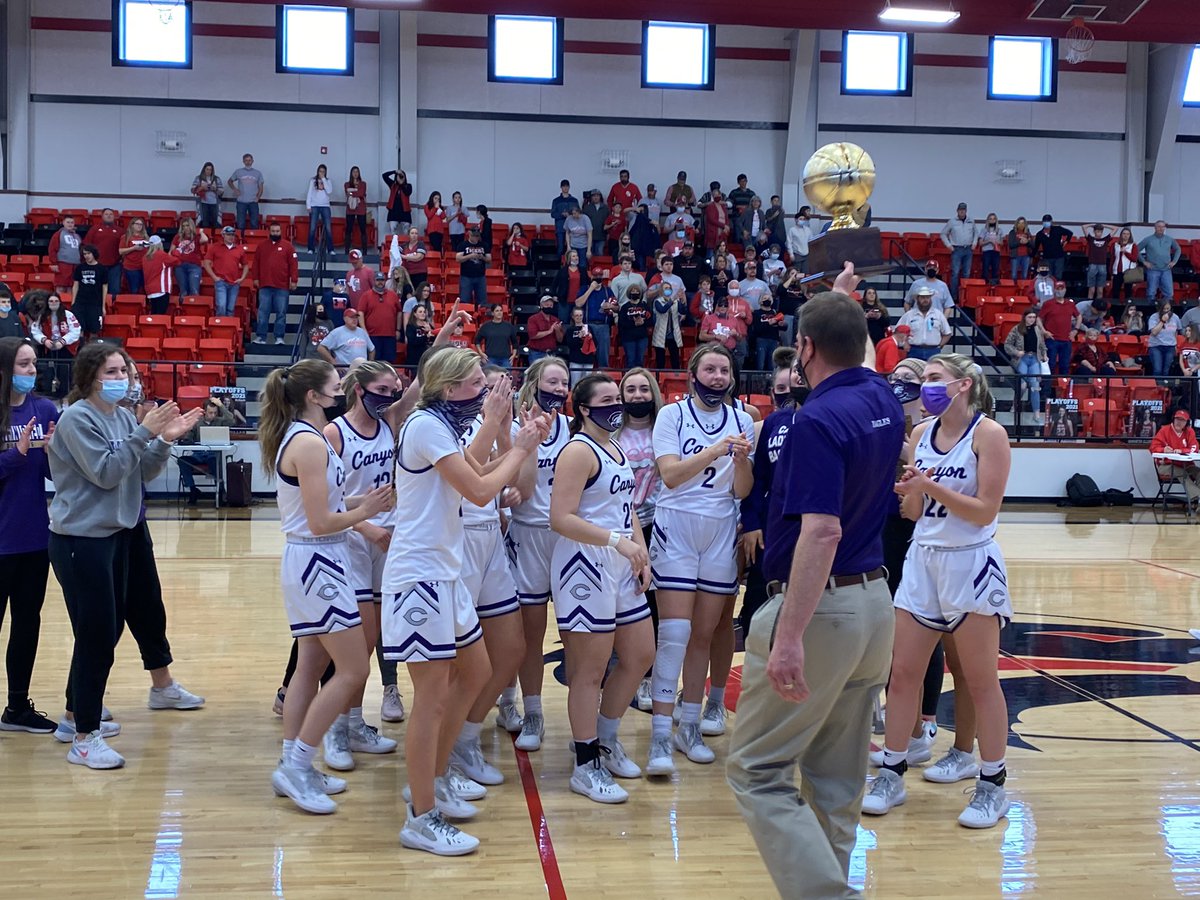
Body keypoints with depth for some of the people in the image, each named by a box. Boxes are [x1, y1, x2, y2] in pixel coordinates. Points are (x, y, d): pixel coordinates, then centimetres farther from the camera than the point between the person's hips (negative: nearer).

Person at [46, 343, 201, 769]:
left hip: (115, 533, 8)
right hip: (80, 539, -8)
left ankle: (78, 712, 33)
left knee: (108, 630, 16)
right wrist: (144, 433, -22)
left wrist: (164, 440, -8)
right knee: (97, 634, -6)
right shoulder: (77, 418, -14)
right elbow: (105, 473, -20)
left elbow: (142, 473, 7)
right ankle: (84, 739, 3)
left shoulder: (124, 416, 6)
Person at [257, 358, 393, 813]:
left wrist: (359, 501, 3)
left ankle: (293, 766, 21)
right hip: (318, 561, -10)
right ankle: (296, 767, 0)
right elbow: (320, 523, -20)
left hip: (307, 561, 10)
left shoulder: (297, 437, 11)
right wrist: (364, 512, -6)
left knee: (312, 666, 15)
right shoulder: (310, 443, -19)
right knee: (352, 670, -5)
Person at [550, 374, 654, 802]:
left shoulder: (617, 451, 15)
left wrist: (641, 553, 9)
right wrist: (617, 540, -26)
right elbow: (561, 519, -21)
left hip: (620, 567, 9)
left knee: (639, 656, 14)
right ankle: (586, 766, 9)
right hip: (585, 565, -9)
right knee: (591, 668, -2)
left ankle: (605, 740, 31)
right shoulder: (578, 451, -13)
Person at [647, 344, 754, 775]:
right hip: (676, 528, -3)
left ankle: (689, 727, 19)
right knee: (674, 633, -10)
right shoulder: (672, 414, -2)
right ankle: (660, 736, -8)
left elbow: (743, 491, 3)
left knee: (704, 635, 8)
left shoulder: (741, 421, 6)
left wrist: (742, 460, -16)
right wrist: (715, 451, -26)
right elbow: (670, 474, -15)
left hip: (721, 533, 3)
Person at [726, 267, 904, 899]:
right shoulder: (883, 400, 6)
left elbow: (820, 532, -28)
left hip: (819, 607, -9)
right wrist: (842, 300, 43)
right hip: (873, 603, 9)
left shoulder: (818, 420, -19)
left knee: (757, 771, -2)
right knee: (836, 779, 15)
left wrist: (789, 638, -30)